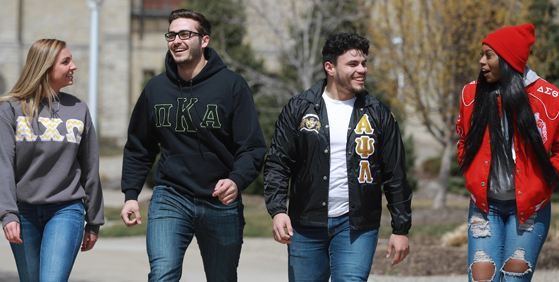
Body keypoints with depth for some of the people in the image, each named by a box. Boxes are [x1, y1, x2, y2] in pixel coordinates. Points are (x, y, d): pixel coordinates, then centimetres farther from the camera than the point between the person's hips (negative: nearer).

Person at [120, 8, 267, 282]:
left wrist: (236, 180, -26)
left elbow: (253, 147, -8)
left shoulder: (232, 85, -4)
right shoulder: (156, 88, 6)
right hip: (169, 198, 1)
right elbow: (138, 148, 16)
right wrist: (130, 194, 6)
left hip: (220, 202, -1)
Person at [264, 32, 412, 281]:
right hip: (306, 225, 1)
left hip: (356, 226, -1)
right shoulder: (299, 109, 3)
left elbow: (395, 175, 7)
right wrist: (277, 211, -11)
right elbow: (277, 164, 3)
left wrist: (401, 229, 4)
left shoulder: (378, 114, 5)